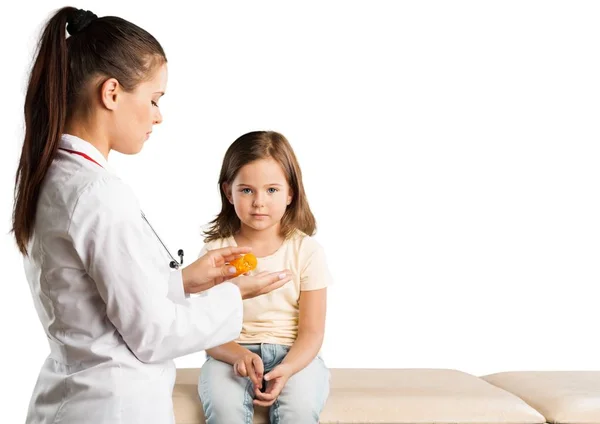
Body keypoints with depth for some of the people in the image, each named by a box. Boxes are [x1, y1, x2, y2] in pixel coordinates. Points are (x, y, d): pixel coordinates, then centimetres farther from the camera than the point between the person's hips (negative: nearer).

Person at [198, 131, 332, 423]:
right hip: (232, 355, 0)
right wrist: (239, 355, -24)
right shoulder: (215, 252, -1)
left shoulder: (307, 250, -2)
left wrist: (286, 369, -23)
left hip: (294, 355, 0)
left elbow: (311, 332, -3)